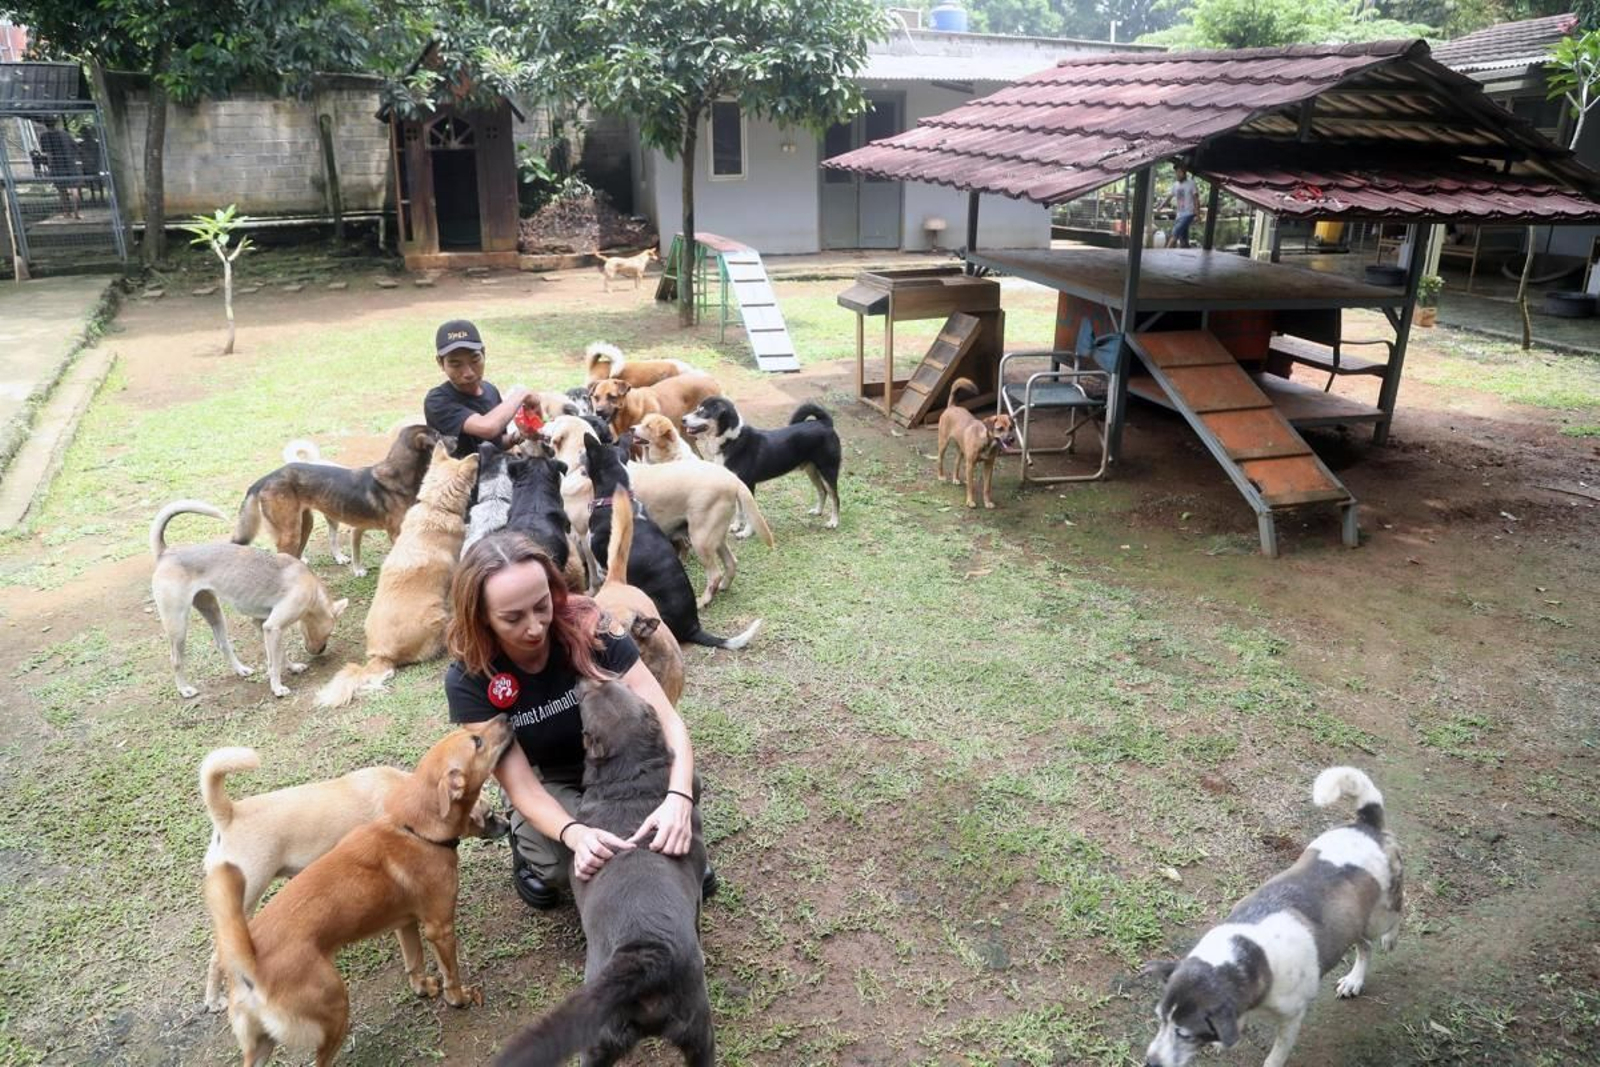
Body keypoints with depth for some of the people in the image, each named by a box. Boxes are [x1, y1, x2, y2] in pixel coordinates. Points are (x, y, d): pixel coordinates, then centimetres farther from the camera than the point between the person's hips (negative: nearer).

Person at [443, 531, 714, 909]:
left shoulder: (590, 627, -26)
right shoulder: (468, 681, -25)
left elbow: (667, 720, -29)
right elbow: (523, 788, -24)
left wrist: (678, 797, -48)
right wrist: (575, 834, -45)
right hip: (547, 781, 0)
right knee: (562, 860, -32)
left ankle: (680, 854, 1)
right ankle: (526, 840, 4)